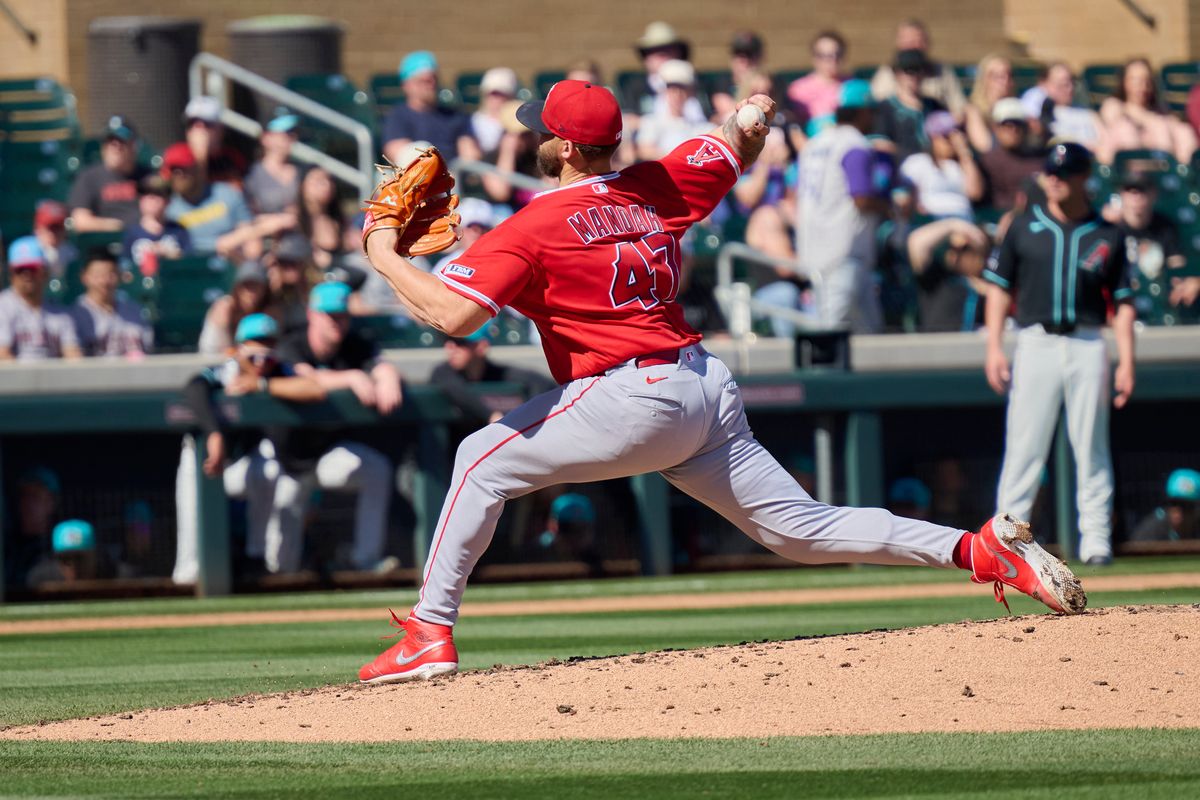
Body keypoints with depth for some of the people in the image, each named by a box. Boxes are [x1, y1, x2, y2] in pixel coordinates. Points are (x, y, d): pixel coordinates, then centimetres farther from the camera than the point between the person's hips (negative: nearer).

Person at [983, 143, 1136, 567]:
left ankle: (1096, 537, 6)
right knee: (1023, 446, -4)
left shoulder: (1107, 236, 8)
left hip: (1087, 346, 0)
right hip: (1036, 343, 0)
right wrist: (994, 347, -1)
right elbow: (1000, 288, 9)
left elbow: (1122, 302, 7)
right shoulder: (1025, 228, 8)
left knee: (1091, 448, 2)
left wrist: (1126, 361, -2)